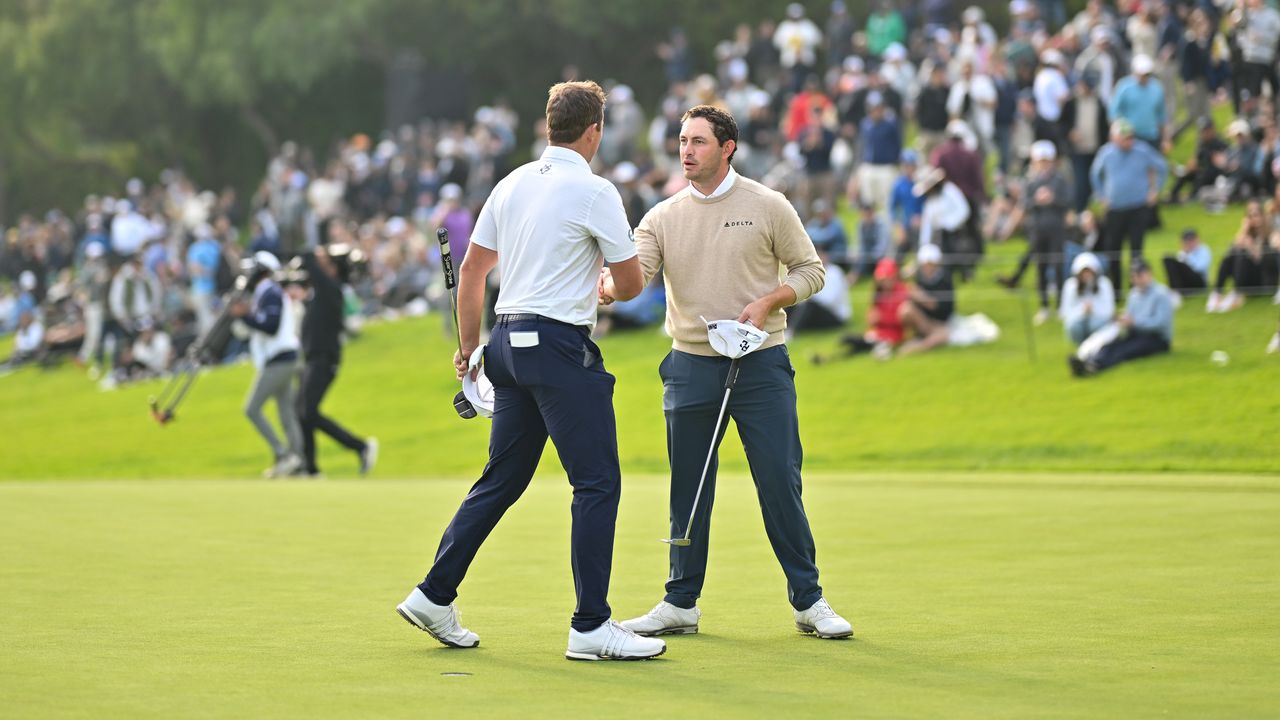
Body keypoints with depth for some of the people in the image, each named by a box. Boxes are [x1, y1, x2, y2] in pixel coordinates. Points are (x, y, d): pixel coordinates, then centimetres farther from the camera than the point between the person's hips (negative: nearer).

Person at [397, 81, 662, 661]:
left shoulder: (511, 184, 10)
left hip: (510, 343, 8)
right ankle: (591, 626, -5)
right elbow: (631, 283, -5)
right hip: (561, 346, -8)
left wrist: (470, 345, 22)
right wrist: (605, 288, 18)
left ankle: (434, 595, 18)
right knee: (597, 483, -4)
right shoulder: (594, 192, -10)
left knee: (502, 479, 16)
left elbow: (471, 269, 15)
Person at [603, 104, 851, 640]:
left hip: (761, 365, -3)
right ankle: (681, 604, 16)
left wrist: (767, 302, -13)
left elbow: (809, 270, 4)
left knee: (780, 485, -4)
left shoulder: (768, 207, 0)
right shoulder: (663, 217, 6)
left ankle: (808, 601, 5)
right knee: (688, 491, 7)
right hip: (690, 367, 3)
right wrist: (607, 289, -31)